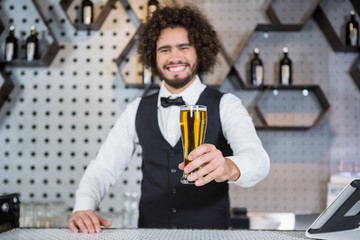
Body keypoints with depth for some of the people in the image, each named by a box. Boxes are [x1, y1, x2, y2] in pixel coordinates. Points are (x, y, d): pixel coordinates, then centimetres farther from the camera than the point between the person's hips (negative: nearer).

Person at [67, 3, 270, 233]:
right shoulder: (137, 110, 6)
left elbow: (257, 158, -21)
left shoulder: (226, 106, -5)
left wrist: (229, 167, -43)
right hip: (150, 235, 3)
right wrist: (84, 207, -15)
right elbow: (103, 168, 5)